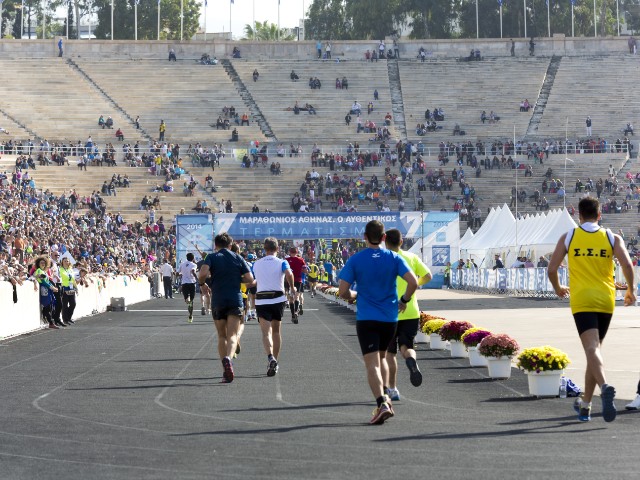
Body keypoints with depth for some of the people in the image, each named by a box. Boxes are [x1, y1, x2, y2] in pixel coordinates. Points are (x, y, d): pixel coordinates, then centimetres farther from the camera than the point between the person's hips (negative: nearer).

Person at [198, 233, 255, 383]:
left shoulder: (212, 257, 2)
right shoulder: (238, 258, 7)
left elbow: (203, 272, -16)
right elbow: (250, 279, 2)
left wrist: (202, 284, 4)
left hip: (217, 301, 0)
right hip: (235, 300, 0)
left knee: (222, 336, 13)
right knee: (232, 335, -7)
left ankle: (226, 370, 10)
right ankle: (228, 358, -37)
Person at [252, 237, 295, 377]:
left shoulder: (256, 264, 9)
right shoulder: (281, 263, -1)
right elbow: (289, 274, -20)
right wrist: (292, 288, -4)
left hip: (261, 301, 0)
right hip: (278, 299, 0)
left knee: (266, 332, -9)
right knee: (276, 331, 17)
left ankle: (270, 358, -34)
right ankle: (275, 361, 22)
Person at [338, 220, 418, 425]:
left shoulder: (355, 260, -5)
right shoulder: (394, 258, 0)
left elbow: (343, 292, -8)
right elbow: (413, 282, -10)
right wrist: (404, 300, 6)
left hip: (366, 318, -3)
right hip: (390, 317, 3)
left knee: (372, 364, -6)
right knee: (382, 357, 23)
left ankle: (382, 403, -22)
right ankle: (384, 397, 16)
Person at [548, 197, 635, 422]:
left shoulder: (568, 238, 5)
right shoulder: (612, 238, 6)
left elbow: (551, 269, 4)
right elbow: (627, 265, -7)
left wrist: (558, 289, 23)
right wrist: (630, 291, 10)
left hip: (581, 301, -2)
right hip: (606, 300, 2)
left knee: (592, 349, -14)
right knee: (594, 349, 15)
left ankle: (605, 387, -44)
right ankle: (585, 405, 22)